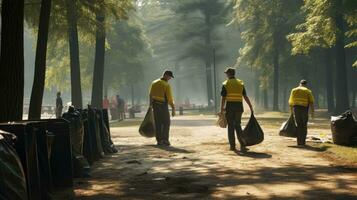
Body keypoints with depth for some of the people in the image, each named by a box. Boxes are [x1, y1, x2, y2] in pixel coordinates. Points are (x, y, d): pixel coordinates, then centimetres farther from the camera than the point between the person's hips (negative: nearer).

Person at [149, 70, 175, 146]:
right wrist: (173, 109, -13)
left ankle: (159, 140, 10)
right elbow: (170, 98, -17)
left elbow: (150, 94, 12)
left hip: (155, 105, 6)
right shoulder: (167, 85, -15)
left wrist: (151, 104, 24)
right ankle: (165, 140, -2)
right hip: (163, 105, -6)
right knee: (166, 123, 6)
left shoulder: (154, 83, 5)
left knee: (158, 123, 11)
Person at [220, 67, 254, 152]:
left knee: (231, 126, 6)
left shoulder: (225, 84, -2)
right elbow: (245, 97, 4)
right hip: (239, 107, 3)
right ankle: (242, 145, -5)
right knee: (238, 126, 10)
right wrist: (251, 107, 8)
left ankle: (232, 146, 7)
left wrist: (221, 109, -2)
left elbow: (223, 98, -7)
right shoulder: (240, 83, 8)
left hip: (229, 107, -3)